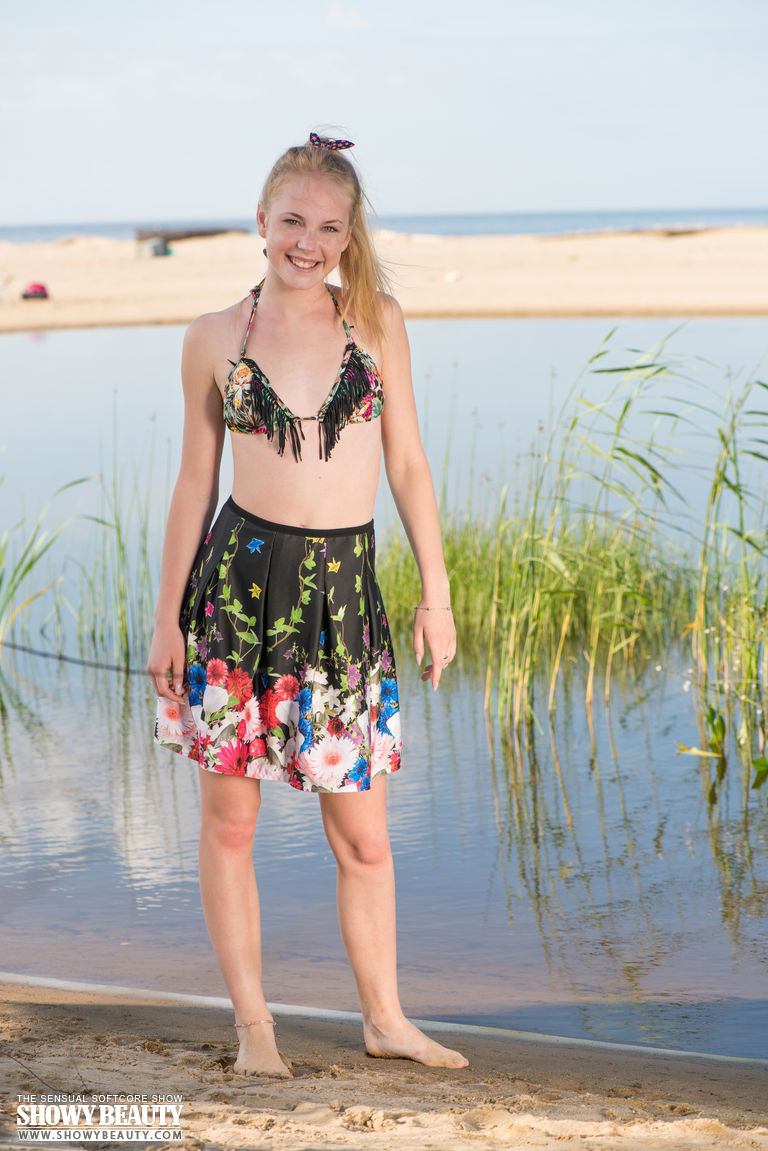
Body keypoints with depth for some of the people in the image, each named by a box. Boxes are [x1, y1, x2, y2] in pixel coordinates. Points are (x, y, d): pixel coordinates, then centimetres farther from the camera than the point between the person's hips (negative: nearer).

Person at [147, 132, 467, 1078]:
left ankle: (384, 1017, 23)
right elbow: (195, 481, 6)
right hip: (239, 582, -1)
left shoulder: (378, 322, 4)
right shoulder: (215, 339, 2)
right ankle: (252, 1021, 20)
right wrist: (166, 617, 5)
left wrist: (436, 591, 4)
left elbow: (407, 464, 7)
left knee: (362, 833, 6)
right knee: (229, 818, 5)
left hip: (344, 591, 1)